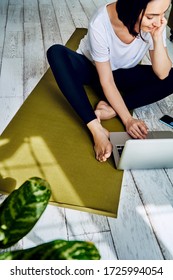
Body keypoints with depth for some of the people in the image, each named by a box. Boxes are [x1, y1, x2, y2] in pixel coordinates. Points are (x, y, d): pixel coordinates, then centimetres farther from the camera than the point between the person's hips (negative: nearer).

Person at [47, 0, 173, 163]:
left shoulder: (156, 22, -23)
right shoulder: (100, 24, -32)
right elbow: (106, 81, -27)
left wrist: (157, 37, -36)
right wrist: (128, 119, -32)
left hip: (123, 73, 2)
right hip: (91, 68, -2)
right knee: (56, 52, -33)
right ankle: (96, 129, -39)